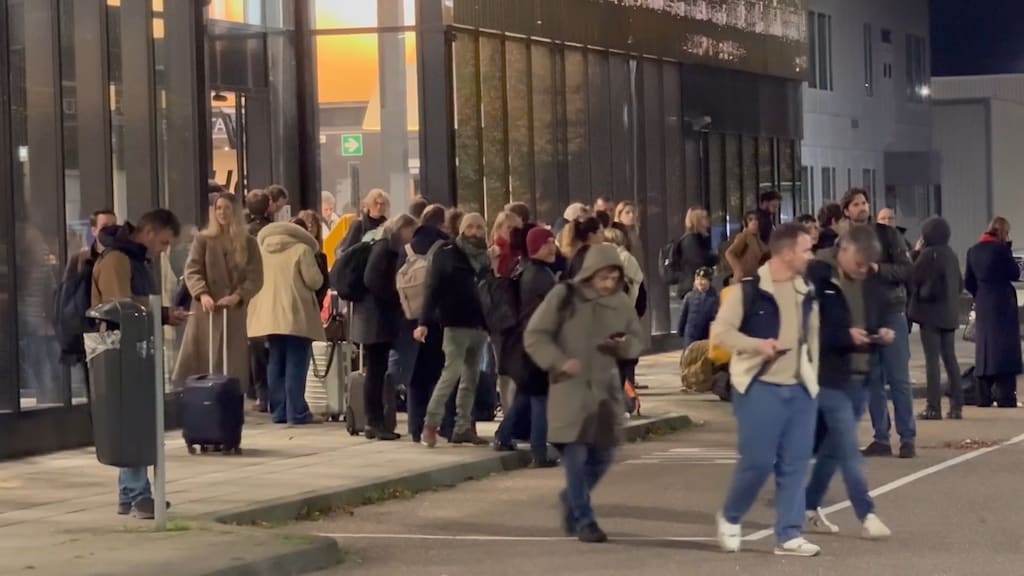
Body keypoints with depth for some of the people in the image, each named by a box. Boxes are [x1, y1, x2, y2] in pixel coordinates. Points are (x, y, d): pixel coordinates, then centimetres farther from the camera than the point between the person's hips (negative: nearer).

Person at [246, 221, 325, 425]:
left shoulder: (262, 250, 11)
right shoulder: (302, 250, -6)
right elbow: (315, 281, -8)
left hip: (269, 315, 5)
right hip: (297, 316, -5)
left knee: (276, 364, 11)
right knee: (296, 365, -4)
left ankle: (279, 411, 11)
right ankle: (297, 412, -7)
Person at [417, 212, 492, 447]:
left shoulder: (484, 258, 12)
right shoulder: (447, 254, -3)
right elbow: (433, 289, -7)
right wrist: (424, 322, -16)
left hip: (479, 325, 6)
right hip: (456, 323, -6)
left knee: (471, 378, 7)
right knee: (452, 371, -14)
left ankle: (463, 427, 11)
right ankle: (431, 423, -8)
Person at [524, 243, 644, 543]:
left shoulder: (621, 302, 4)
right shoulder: (564, 296, -8)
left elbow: (637, 340, 13)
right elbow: (534, 336, -6)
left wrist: (625, 345, -11)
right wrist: (559, 361, -21)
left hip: (605, 389, 5)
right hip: (570, 388, -4)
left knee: (602, 456, 8)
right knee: (576, 455, -9)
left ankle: (571, 499, 35)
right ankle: (583, 521, 1)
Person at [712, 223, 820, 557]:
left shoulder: (806, 291, 10)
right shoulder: (749, 288, -10)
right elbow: (720, 332, -9)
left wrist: (813, 378, 14)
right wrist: (758, 344, -21)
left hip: (799, 389, 6)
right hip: (760, 387, -6)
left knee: (796, 463, 2)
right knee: (758, 460, -7)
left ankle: (789, 535, 8)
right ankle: (730, 518, 17)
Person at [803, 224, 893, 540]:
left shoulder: (868, 284, 10)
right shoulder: (816, 278, -13)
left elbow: (875, 321, 21)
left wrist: (882, 334, -3)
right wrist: (846, 335, -25)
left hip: (860, 377, 7)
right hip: (829, 377, -7)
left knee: (833, 447, 13)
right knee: (848, 448, -8)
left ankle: (810, 508, 24)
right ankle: (867, 515, -6)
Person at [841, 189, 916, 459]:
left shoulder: (887, 234, 0)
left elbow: (907, 270, -5)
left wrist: (878, 268, -17)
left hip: (891, 312, -3)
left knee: (899, 379, -2)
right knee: (872, 380, 6)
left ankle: (908, 439, 2)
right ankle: (881, 438, 11)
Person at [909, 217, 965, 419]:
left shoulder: (927, 254, -14)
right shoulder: (951, 254, 9)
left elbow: (912, 278, -9)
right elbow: (960, 284, 15)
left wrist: (915, 253, -1)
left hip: (931, 313, -7)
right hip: (949, 313, 7)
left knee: (932, 359, -4)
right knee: (950, 358, 10)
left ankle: (934, 408, -6)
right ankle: (957, 406, 8)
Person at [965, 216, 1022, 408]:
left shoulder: (973, 251, 7)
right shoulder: (1000, 249, -12)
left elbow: (968, 282, 10)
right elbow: (1015, 274, -4)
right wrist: (1008, 249, -1)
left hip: (982, 305, 6)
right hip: (1002, 304, -6)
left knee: (984, 348, 11)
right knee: (1004, 349, -6)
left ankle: (984, 398, 12)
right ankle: (1005, 397, -11)